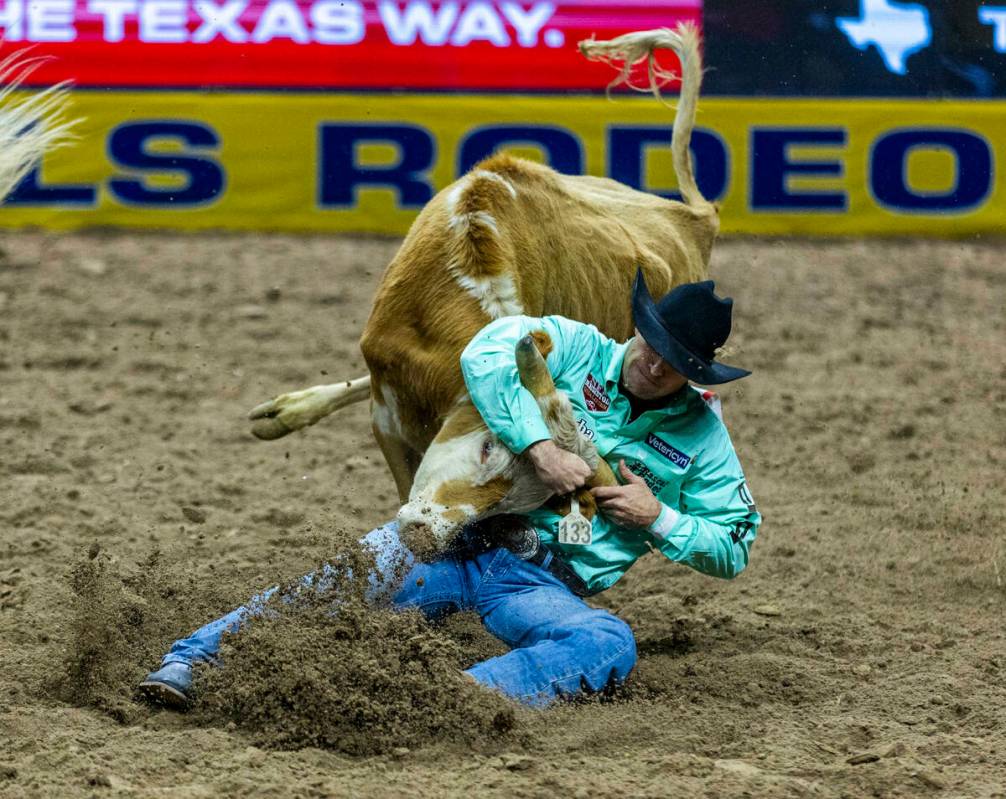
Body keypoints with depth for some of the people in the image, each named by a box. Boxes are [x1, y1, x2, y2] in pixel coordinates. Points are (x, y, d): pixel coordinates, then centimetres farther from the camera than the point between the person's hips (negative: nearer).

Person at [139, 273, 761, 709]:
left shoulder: (702, 435, 10)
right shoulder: (581, 347, 4)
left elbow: (734, 547, 14)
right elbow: (487, 353, -15)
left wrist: (657, 520, -4)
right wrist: (542, 449, -22)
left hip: (541, 585, 0)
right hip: (456, 539, 0)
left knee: (610, 644, -34)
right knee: (338, 584, -23)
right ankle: (190, 662, -25)